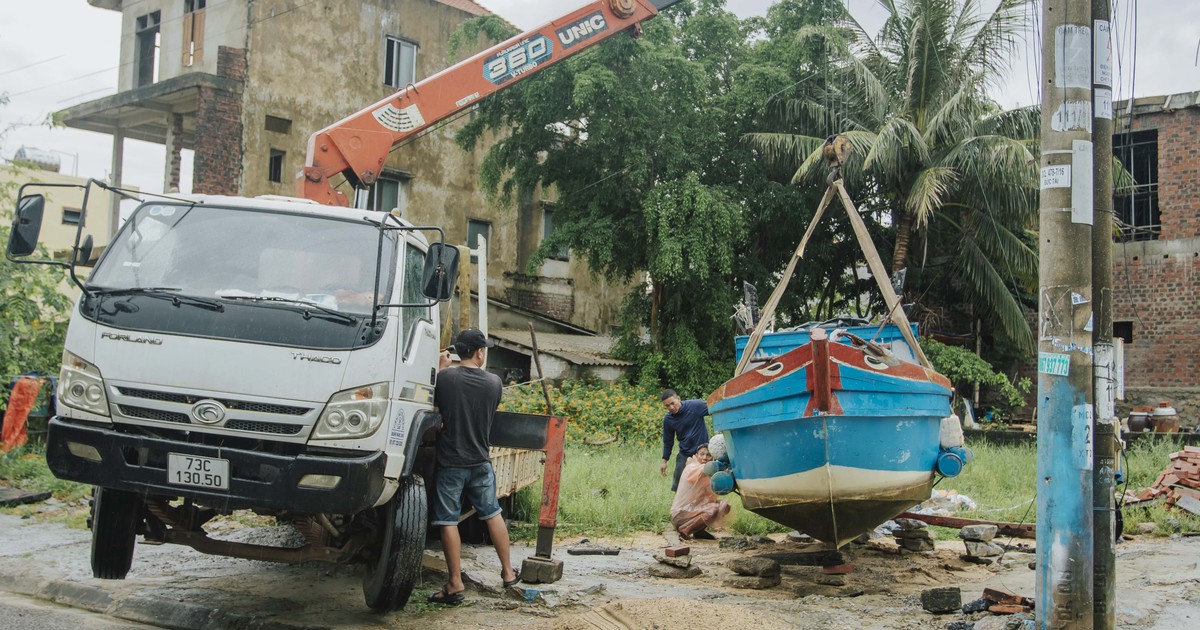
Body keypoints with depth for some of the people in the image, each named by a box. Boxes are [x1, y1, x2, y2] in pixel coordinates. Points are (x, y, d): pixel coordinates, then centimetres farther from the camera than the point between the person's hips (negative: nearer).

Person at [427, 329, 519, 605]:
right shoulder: (493, 382, -4)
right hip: (481, 461, 3)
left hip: (450, 462, -3)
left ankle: (456, 585, 6)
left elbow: (434, 403, 2)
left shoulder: (446, 377, -15)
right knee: (493, 514, 18)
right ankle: (508, 572, 27)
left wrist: (441, 368, 8)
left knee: (448, 522, 4)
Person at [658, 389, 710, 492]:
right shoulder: (668, 419, -2)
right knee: (678, 487, 4)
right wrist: (664, 461, 10)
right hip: (684, 455, 3)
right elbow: (668, 441, 10)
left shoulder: (695, 406, -15)